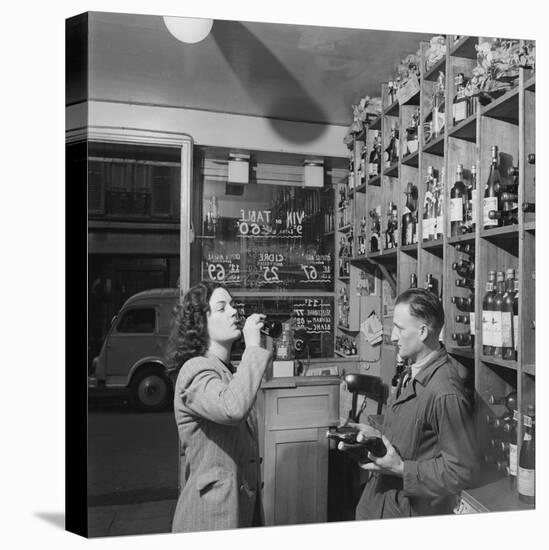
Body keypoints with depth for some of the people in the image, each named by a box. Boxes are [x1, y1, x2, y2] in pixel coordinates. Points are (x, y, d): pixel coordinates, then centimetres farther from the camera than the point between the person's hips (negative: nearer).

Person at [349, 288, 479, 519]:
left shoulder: (446, 393, -27)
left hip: (412, 511, -8)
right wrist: (378, 436, 2)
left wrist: (401, 469, -23)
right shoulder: (411, 374, 3)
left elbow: (463, 471, -23)